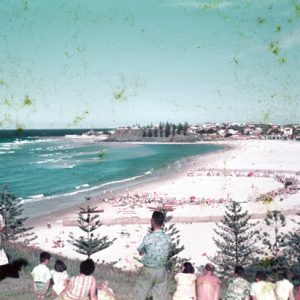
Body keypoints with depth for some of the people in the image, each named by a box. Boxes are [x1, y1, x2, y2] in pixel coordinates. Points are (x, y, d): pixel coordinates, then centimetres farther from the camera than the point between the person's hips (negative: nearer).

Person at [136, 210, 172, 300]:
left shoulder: (148, 238, -19)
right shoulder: (168, 238, -7)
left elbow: (141, 252, -4)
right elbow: (168, 253, 6)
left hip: (148, 270, -3)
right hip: (161, 270, 3)